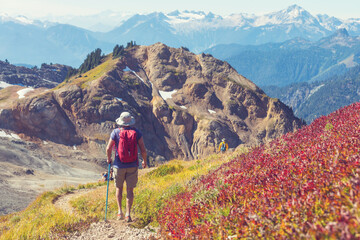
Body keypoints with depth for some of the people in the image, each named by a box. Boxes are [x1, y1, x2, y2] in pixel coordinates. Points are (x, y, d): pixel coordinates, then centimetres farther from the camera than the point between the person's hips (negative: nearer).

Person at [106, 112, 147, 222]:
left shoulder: (116, 132, -6)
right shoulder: (137, 132, -4)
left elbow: (108, 148, -5)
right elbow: (143, 150, -5)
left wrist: (109, 159, 15)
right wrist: (144, 161, 12)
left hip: (119, 165, 0)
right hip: (132, 166, 0)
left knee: (119, 188, 18)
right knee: (130, 190, 7)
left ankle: (120, 212, 12)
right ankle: (128, 214, 3)